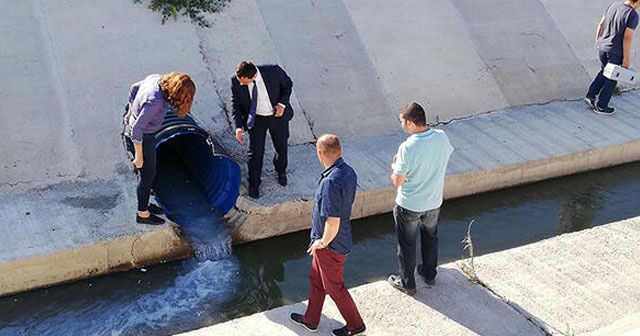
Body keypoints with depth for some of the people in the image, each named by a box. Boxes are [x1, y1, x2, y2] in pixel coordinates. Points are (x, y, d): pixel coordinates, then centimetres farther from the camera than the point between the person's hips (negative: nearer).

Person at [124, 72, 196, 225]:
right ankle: (143, 214, 28)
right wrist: (138, 156, -20)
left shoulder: (155, 78, -10)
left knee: (148, 171, 23)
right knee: (148, 175, 9)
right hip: (143, 138, -9)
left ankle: (144, 203, 42)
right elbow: (137, 129, -31)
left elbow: (134, 88, 9)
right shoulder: (155, 102, -35)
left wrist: (130, 112, 23)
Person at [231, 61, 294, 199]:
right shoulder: (236, 81, -23)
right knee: (255, 152, 5)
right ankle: (254, 184, 31)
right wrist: (239, 127, -18)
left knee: (281, 147, 20)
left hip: (277, 115, 0)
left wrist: (283, 103, -20)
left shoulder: (273, 71, -28)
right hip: (256, 119, 0)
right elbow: (236, 104, -8)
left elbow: (288, 84, -7)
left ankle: (281, 171, 52)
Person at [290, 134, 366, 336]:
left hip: (330, 246, -9)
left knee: (334, 287, 13)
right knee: (316, 279, 24)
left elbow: (332, 223, -33)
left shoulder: (331, 182, -33)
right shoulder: (349, 172, -5)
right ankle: (310, 320, 42)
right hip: (341, 239, 9)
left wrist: (323, 242, -13)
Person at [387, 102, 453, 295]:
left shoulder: (407, 148, -30)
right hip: (434, 202, 5)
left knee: (407, 244, 15)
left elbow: (397, 181, -21)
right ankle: (430, 275, 45)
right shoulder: (442, 137, -13)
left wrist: (395, 165, -1)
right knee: (430, 237, 27)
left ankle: (407, 284, 31)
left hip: (409, 206, -5)